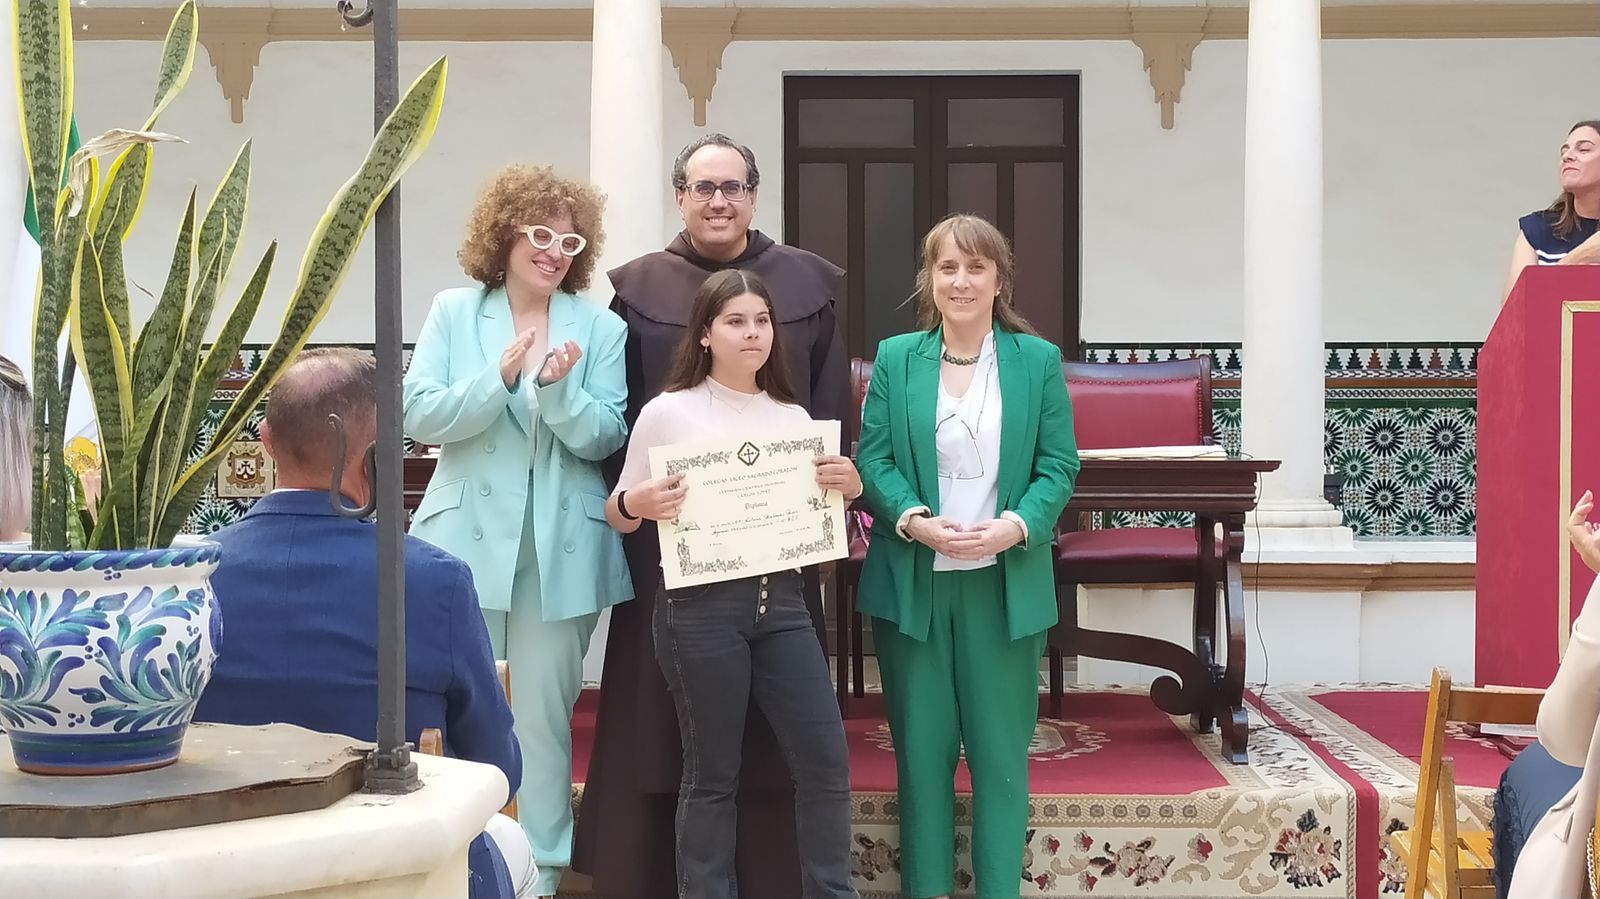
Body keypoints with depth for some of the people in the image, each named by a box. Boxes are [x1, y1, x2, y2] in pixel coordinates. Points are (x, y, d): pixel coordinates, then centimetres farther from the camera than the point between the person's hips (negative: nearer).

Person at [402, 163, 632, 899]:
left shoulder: (601, 330, 2)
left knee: (543, 716, 7)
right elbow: (419, 416, -7)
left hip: (562, 551, 0)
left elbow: (605, 438, -3)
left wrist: (560, 387, -21)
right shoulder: (454, 312, 2)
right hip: (469, 541, 0)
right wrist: (499, 378, -20)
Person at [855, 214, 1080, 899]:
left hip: (1005, 581, 0)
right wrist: (915, 521, -18)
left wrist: (1016, 526, -17)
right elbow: (873, 459, 0)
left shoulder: (1037, 360, 3)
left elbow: (1059, 464, 0)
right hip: (912, 580, 1)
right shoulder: (895, 359, 4)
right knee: (922, 746, 7)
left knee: (1000, 748, 4)